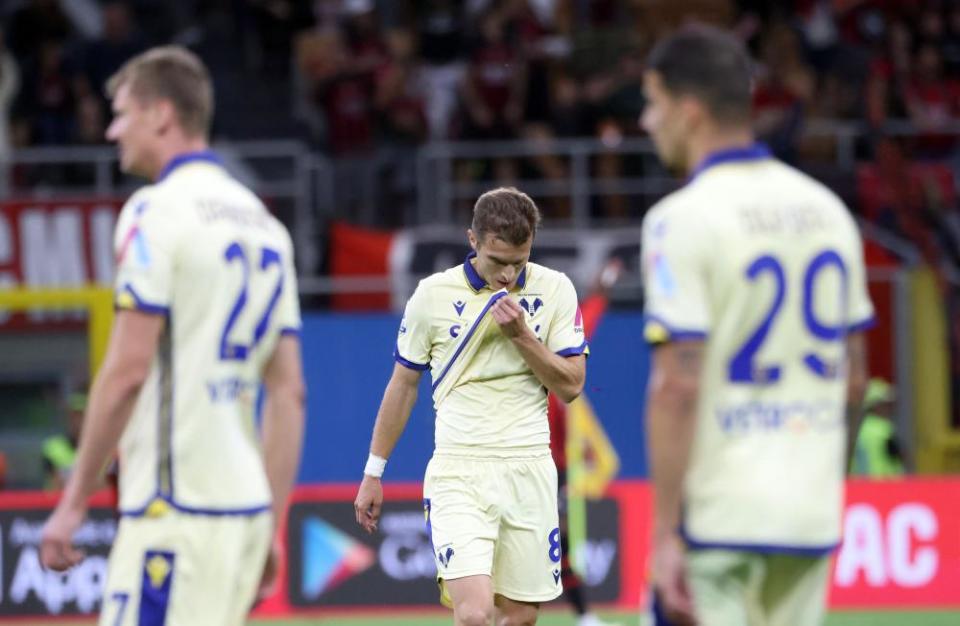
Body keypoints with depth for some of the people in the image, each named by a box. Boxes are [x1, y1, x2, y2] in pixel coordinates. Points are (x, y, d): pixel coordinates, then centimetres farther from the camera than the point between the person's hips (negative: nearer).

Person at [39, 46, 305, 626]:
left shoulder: (158, 210, -7)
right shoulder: (262, 220, 17)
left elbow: (127, 370, -13)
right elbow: (290, 392, 16)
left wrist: (74, 502, -8)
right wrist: (272, 529, 17)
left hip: (176, 507, -8)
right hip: (246, 506, 8)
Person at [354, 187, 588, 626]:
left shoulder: (555, 290, 1)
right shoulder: (432, 295, -2)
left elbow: (571, 386, 0)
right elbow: (402, 385, 9)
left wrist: (521, 335, -14)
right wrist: (373, 474, 12)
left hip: (530, 473, 2)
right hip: (458, 474, -2)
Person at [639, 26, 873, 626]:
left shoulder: (684, 218, -10)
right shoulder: (826, 208, 11)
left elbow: (677, 385, -16)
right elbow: (855, 376, 16)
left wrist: (665, 531, -16)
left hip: (716, 511, -6)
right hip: (812, 515, 6)